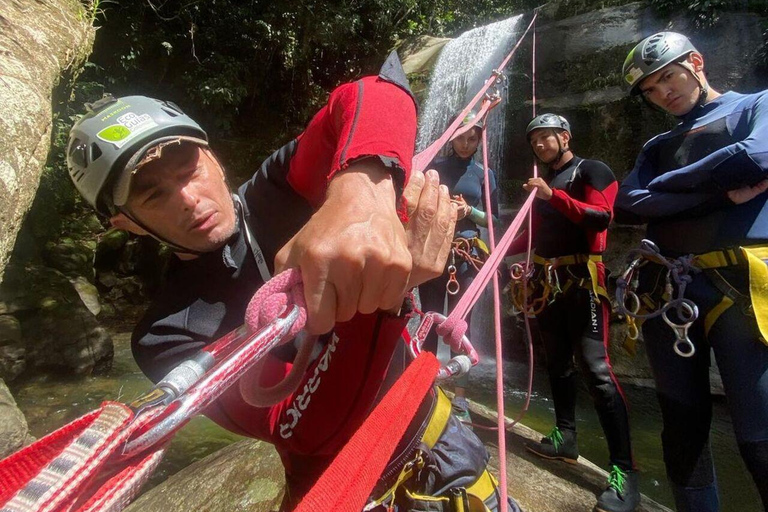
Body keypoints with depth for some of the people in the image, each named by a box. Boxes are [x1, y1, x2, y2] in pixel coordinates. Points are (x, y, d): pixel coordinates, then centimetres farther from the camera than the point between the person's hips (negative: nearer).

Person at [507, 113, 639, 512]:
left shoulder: (592, 171, -1)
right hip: (547, 282, 8)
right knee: (558, 362, 12)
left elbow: (601, 217, -17)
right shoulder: (542, 183, 20)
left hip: (582, 281, -8)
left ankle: (624, 471, -9)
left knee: (595, 368, -14)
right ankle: (565, 437, 24)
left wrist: (553, 196, -22)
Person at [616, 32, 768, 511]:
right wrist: (718, 190, -5)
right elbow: (626, 205, 3)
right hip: (667, 290, 5)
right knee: (683, 425, 11)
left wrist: (665, 186, -2)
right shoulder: (659, 146, 22)